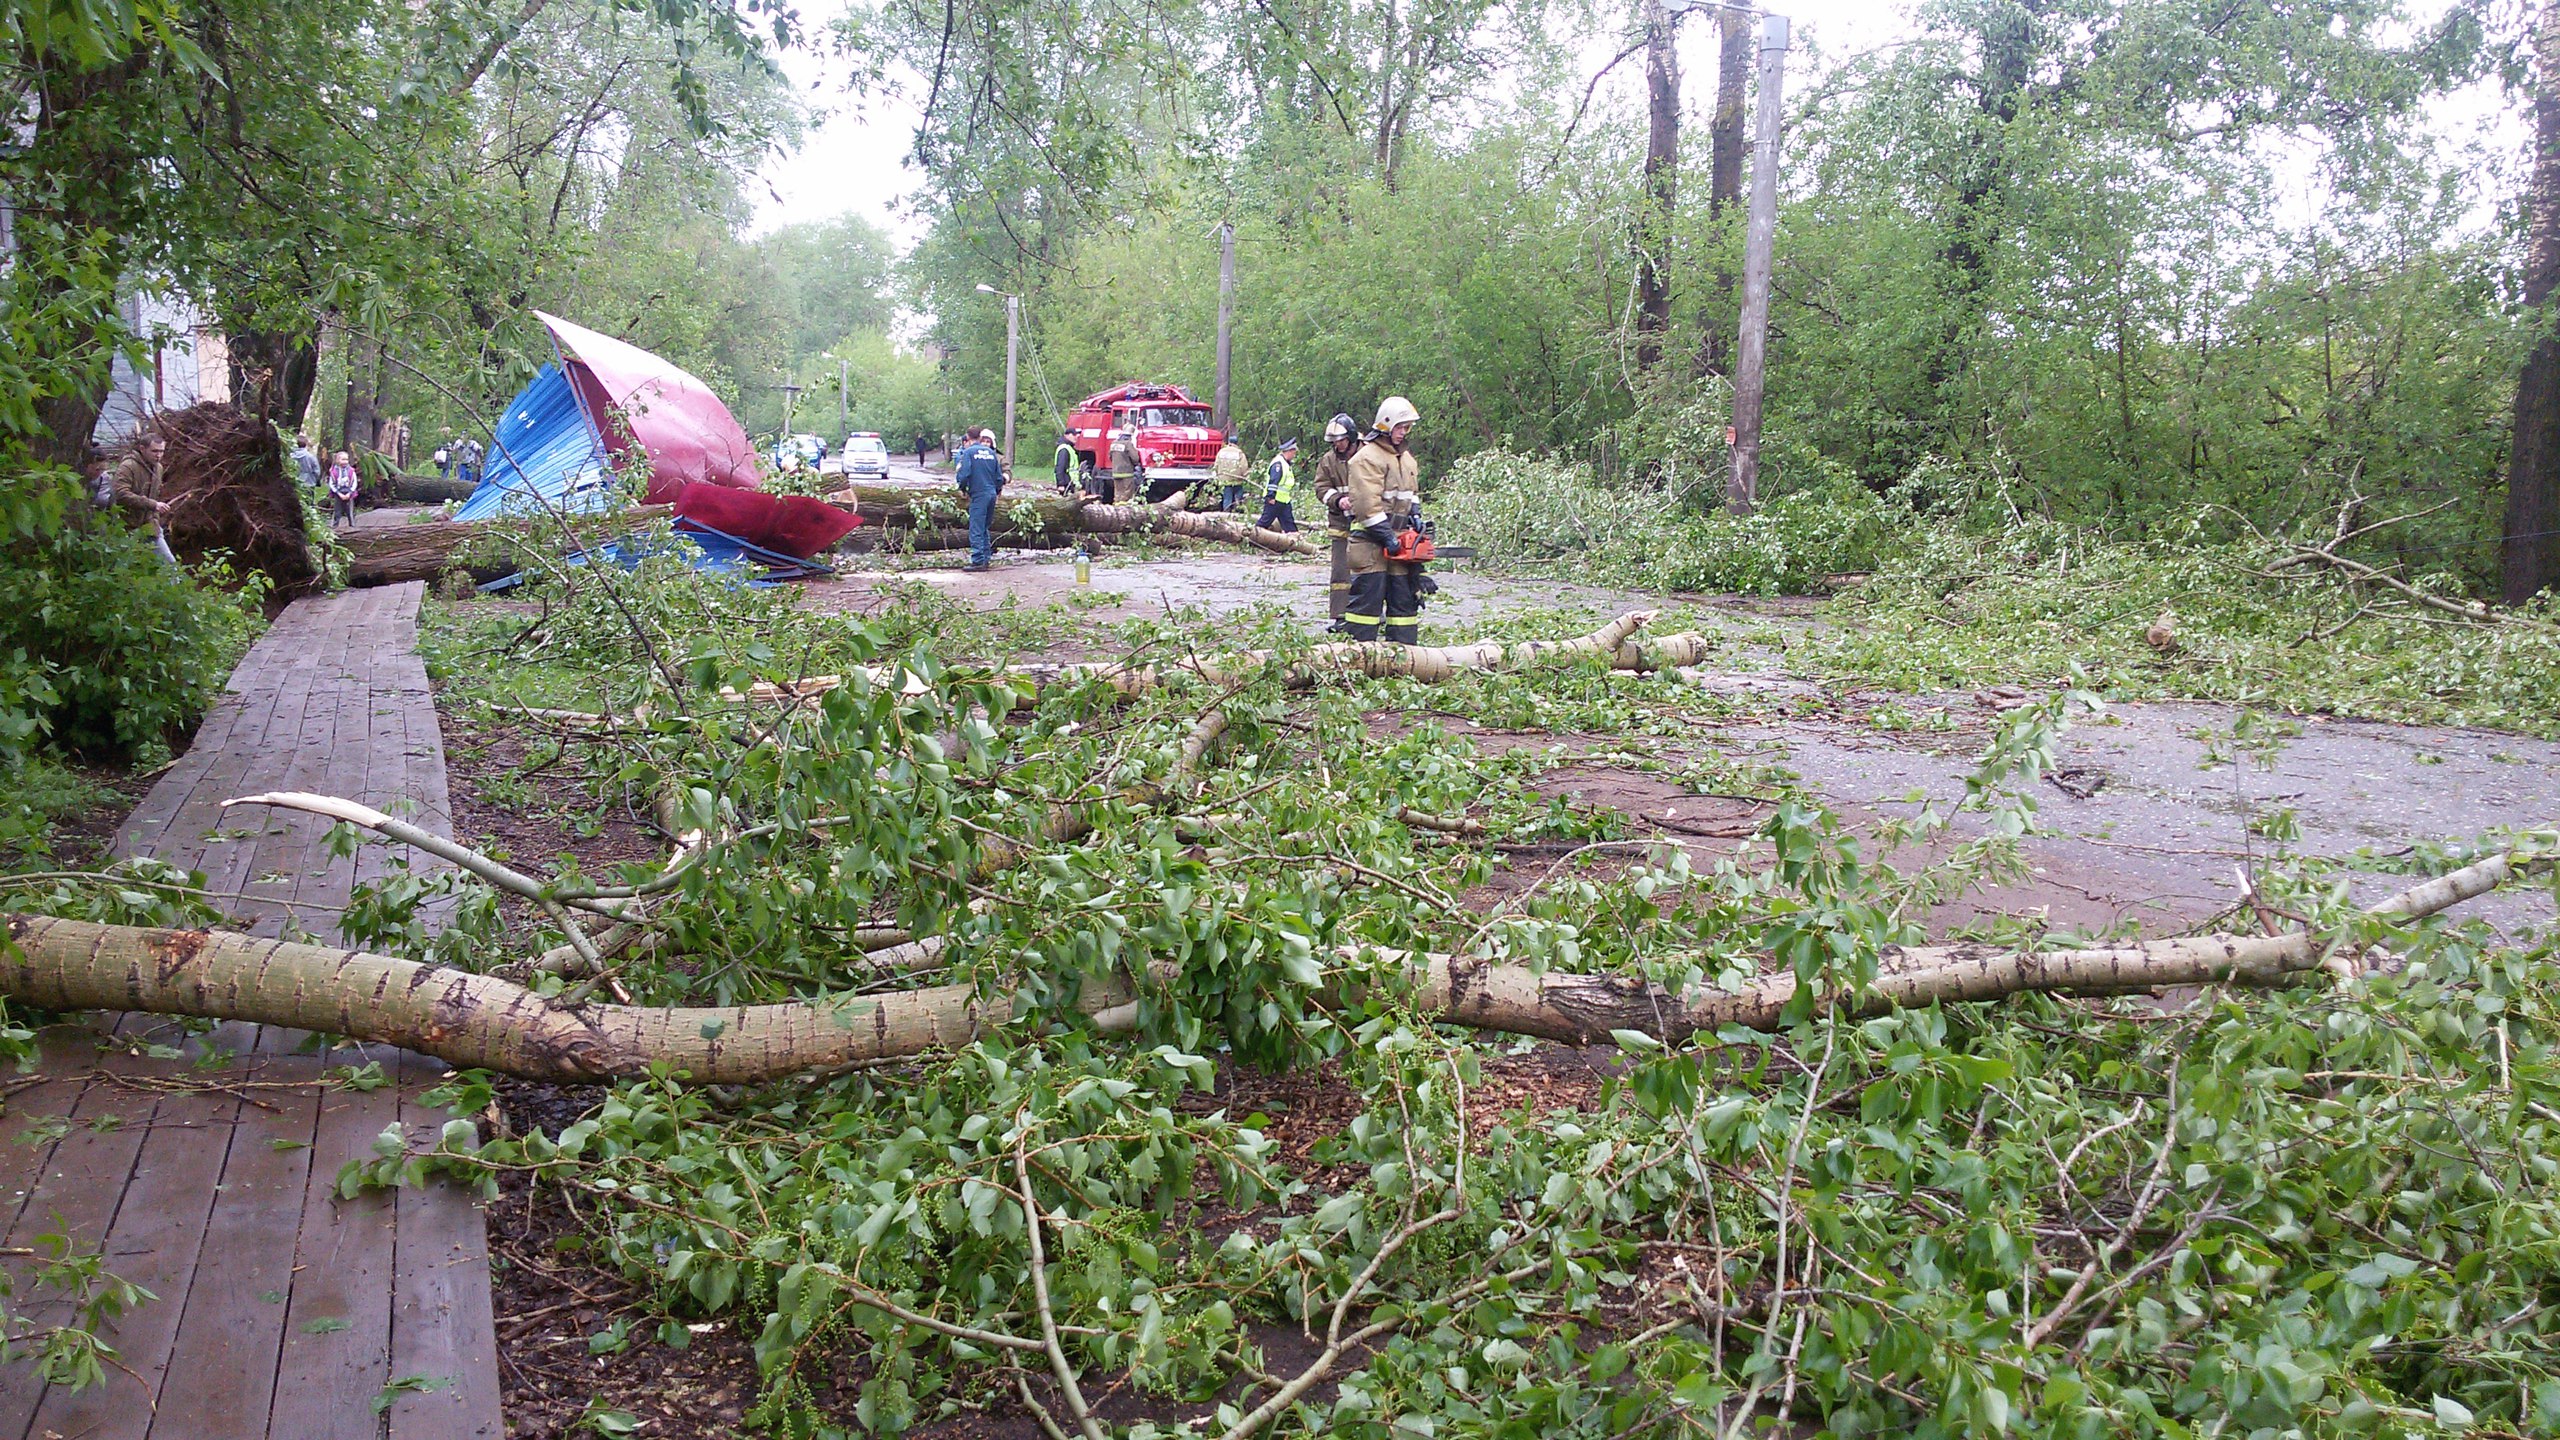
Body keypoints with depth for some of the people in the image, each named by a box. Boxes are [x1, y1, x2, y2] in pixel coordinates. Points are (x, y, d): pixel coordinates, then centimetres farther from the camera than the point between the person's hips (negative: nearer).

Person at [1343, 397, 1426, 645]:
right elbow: (1368, 503, -18)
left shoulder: (1408, 459, 18)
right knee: (1367, 597, -7)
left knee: (1405, 597, 9)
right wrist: (1387, 536, -19)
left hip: (1400, 537, 8)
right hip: (1371, 540, -8)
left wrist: (1417, 522, 6)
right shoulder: (1368, 458, -10)